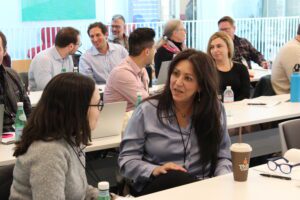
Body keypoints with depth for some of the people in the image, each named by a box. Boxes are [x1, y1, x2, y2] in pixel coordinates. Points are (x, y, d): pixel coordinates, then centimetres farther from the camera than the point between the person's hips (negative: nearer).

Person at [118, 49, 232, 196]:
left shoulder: (216, 110, 2)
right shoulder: (147, 110, -4)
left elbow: (222, 156, 9)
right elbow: (127, 160, -4)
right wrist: (155, 170, -23)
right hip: (155, 186, -2)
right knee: (176, 178, -36)